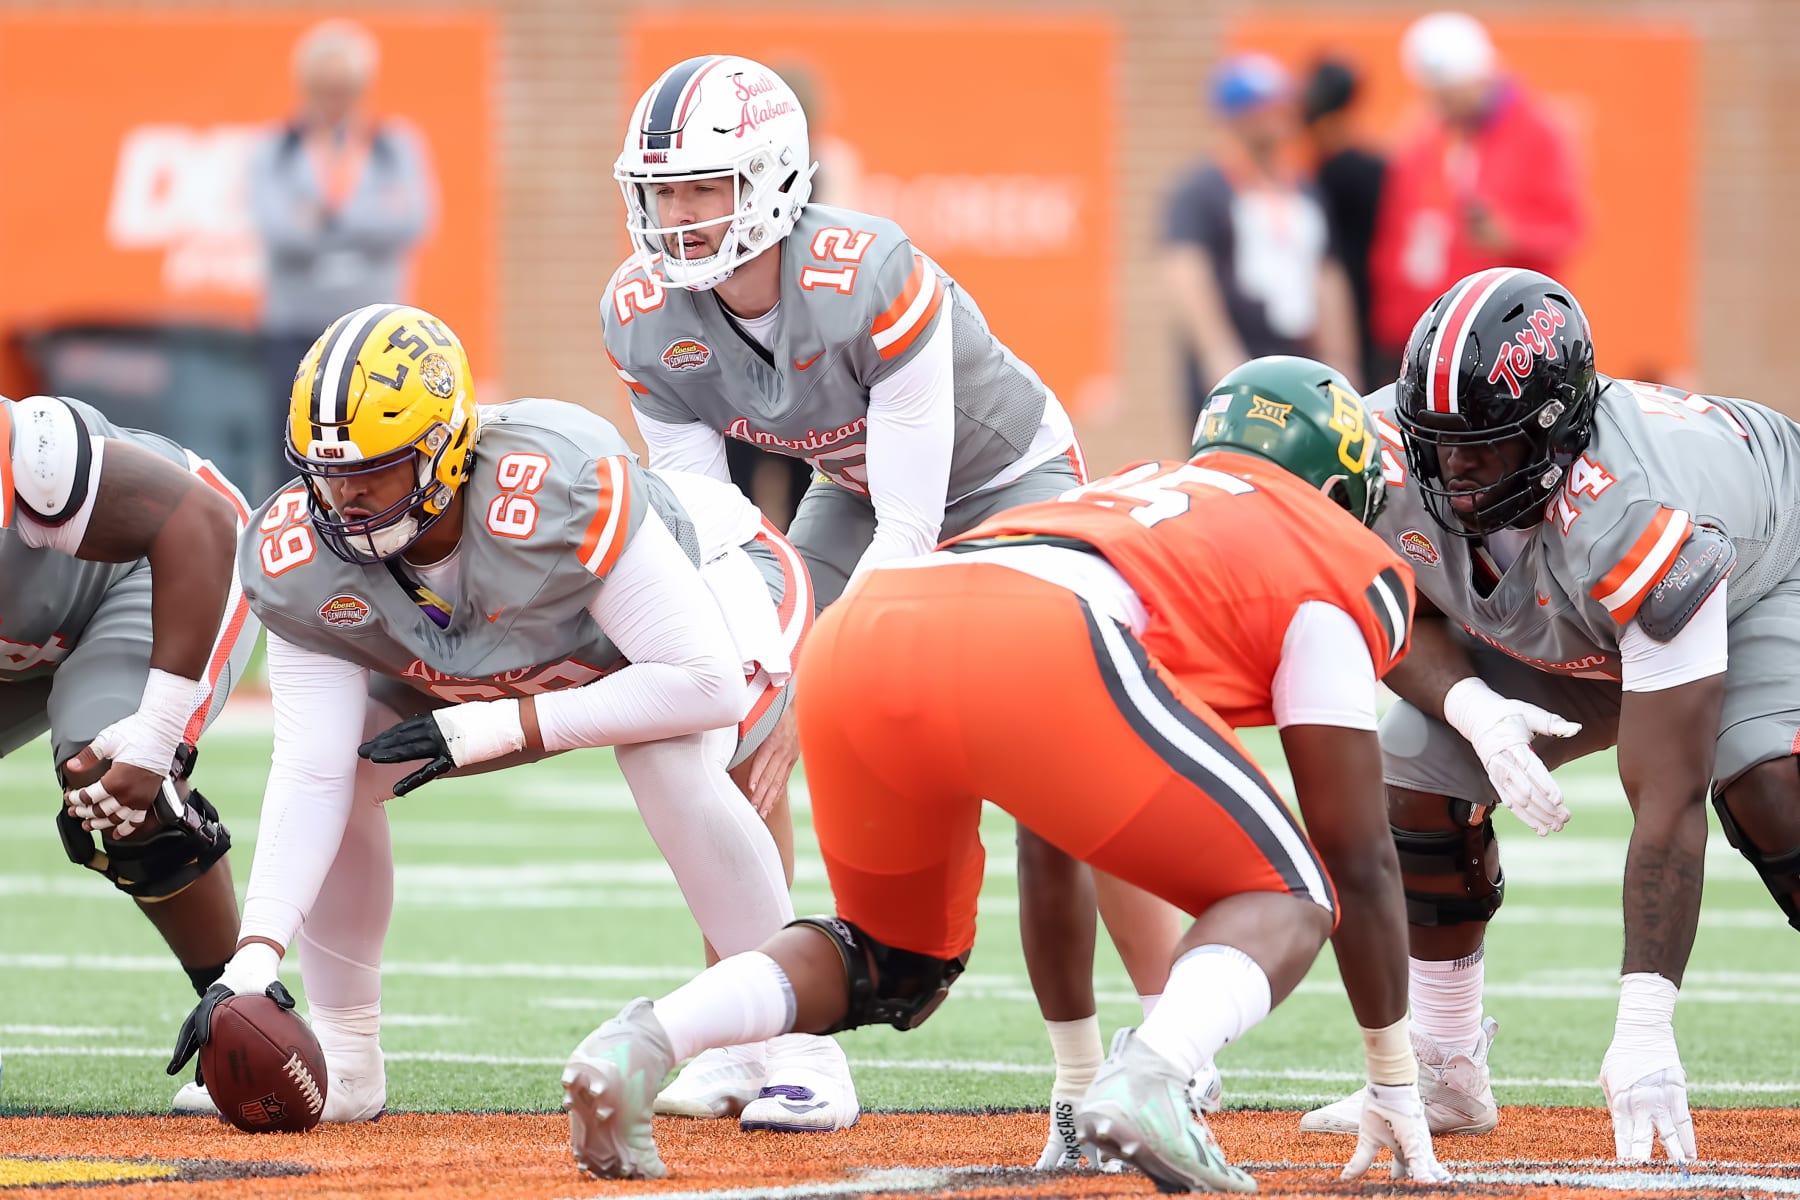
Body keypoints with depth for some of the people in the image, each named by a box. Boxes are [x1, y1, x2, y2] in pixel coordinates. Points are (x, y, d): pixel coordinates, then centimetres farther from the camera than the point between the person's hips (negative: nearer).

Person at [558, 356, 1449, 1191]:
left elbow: (1053, 847, 46)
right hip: (1030, 656, -6)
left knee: (893, 969, 29)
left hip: (851, 643, 6)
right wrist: (1397, 1089, 33)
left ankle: (641, 1044, 2)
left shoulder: (1128, 496, 43)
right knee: (1286, 900, 13)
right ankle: (1149, 1079, -18)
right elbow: (1359, 861, 23)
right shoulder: (1344, 570, 25)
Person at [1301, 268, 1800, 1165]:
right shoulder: (1386, 453, -31)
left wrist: (1644, 1032, -50)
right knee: (1414, 776, -9)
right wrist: (1476, 710, -34)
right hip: (1552, 631, 6)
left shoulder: (1634, 526, -46)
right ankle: (1445, 1077, 9)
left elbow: (1666, 804, -46)